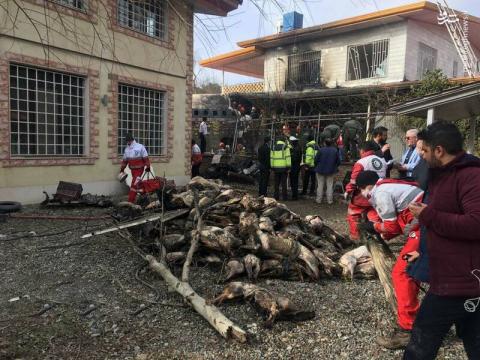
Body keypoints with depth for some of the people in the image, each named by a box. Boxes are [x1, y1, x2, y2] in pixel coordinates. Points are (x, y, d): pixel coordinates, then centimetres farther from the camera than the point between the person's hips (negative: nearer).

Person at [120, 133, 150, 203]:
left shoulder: (140, 147, -9)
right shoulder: (127, 149, 10)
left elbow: (146, 158, -8)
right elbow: (125, 160, 16)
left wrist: (148, 167, -9)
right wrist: (122, 169, 15)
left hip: (139, 169, -6)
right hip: (132, 169, 6)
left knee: (134, 184, -13)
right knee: (136, 184, 14)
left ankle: (130, 201, -14)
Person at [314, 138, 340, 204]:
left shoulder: (321, 150, -12)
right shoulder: (335, 150, -4)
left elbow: (316, 160, -9)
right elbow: (338, 161, 2)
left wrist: (317, 166, 9)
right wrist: (335, 167, 19)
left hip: (321, 170, -1)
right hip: (331, 171, 2)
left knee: (320, 185, 7)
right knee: (330, 185, 8)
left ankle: (319, 200, 10)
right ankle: (330, 200, 9)